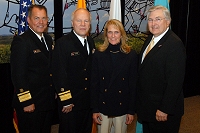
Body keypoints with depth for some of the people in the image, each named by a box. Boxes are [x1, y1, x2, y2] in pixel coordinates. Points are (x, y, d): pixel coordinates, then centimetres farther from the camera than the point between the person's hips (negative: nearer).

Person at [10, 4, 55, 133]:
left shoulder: (49, 39, 10)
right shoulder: (21, 41, -14)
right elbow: (18, 75, -18)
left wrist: (54, 92, 11)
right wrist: (26, 102, -19)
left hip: (49, 102, 8)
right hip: (30, 104, -7)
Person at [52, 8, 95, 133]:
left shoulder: (91, 42, 8)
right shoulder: (62, 43, -12)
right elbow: (59, 74, -16)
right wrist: (66, 101, -17)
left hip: (88, 102, 6)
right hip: (69, 102, -6)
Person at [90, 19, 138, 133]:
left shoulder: (131, 55, -3)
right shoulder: (99, 54, -1)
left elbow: (133, 85, -2)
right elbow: (94, 83, 0)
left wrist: (132, 111, -4)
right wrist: (94, 109, -3)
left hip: (122, 108, 0)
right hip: (103, 107, 1)